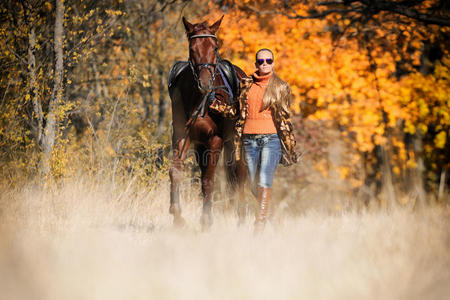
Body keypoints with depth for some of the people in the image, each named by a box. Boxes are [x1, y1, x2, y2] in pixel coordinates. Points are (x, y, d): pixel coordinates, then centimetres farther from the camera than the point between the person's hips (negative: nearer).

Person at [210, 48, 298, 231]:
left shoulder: (281, 87, 6)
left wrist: (290, 145, 5)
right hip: (249, 139, 3)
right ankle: (267, 211, 28)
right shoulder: (246, 84, 12)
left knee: (264, 182, -16)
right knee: (254, 185, 6)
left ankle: (260, 225, -18)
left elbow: (285, 118, 8)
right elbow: (237, 111, 15)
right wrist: (217, 105, 1)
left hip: (272, 139, -3)